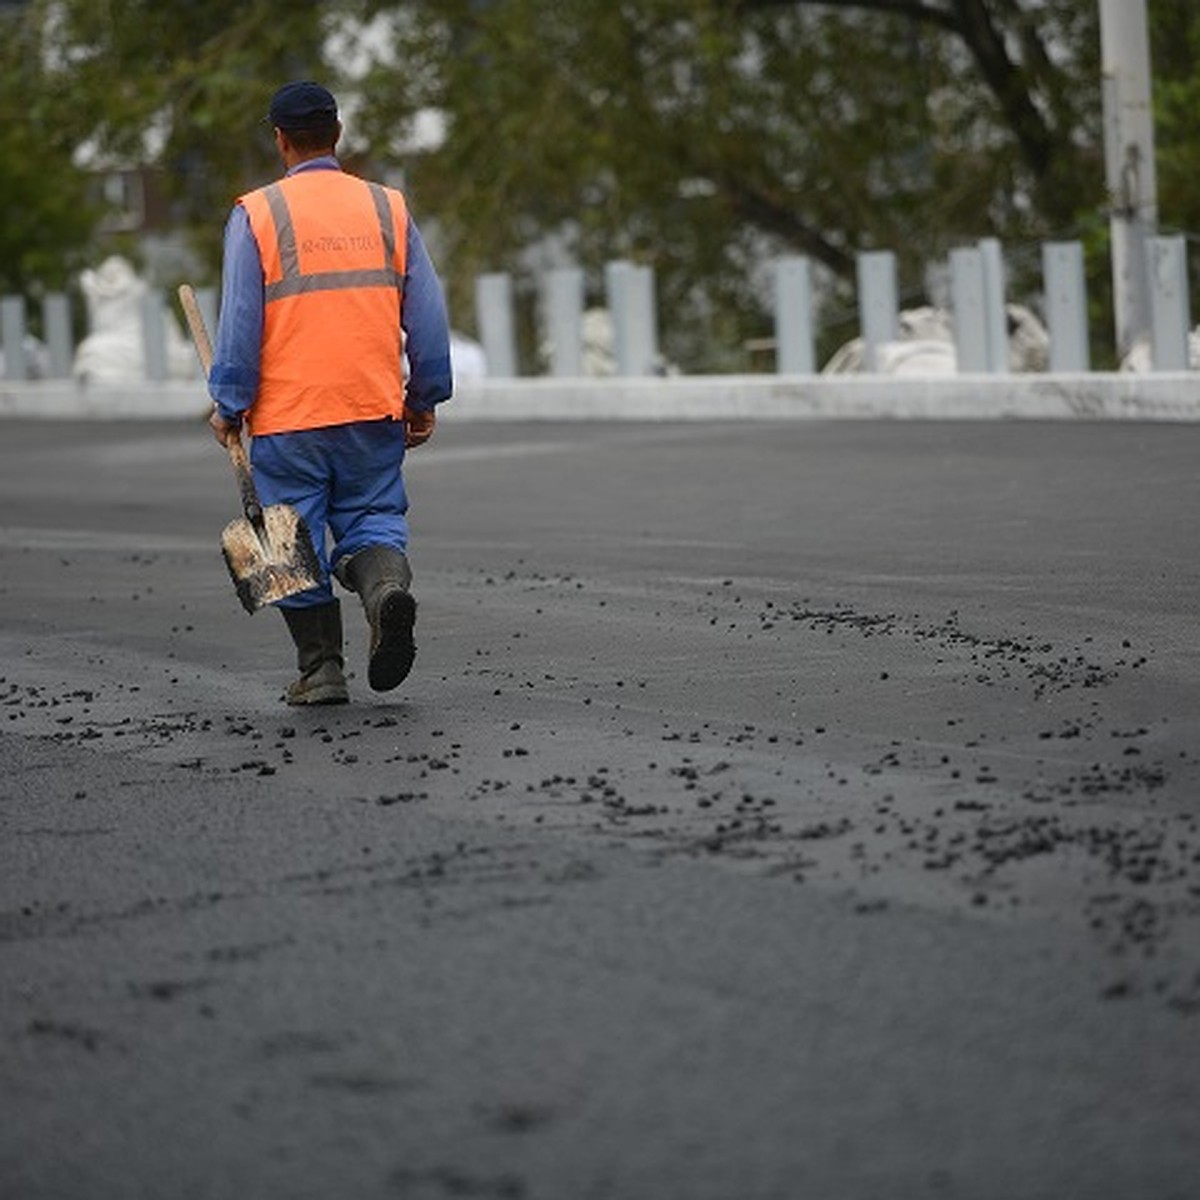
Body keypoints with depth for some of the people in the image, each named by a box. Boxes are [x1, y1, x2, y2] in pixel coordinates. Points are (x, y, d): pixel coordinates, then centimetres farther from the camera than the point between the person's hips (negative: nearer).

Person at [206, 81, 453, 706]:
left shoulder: (256, 214, -4)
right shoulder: (387, 207, 5)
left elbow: (240, 320, -7)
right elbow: (427, 313, 6)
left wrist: (229, 404, 1)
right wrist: (425, 400, 15)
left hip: (287, 414, -2)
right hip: (374, 407, 2)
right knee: (371, 519, 12)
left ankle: (321, 668, 9)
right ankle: (388, 586, -19)